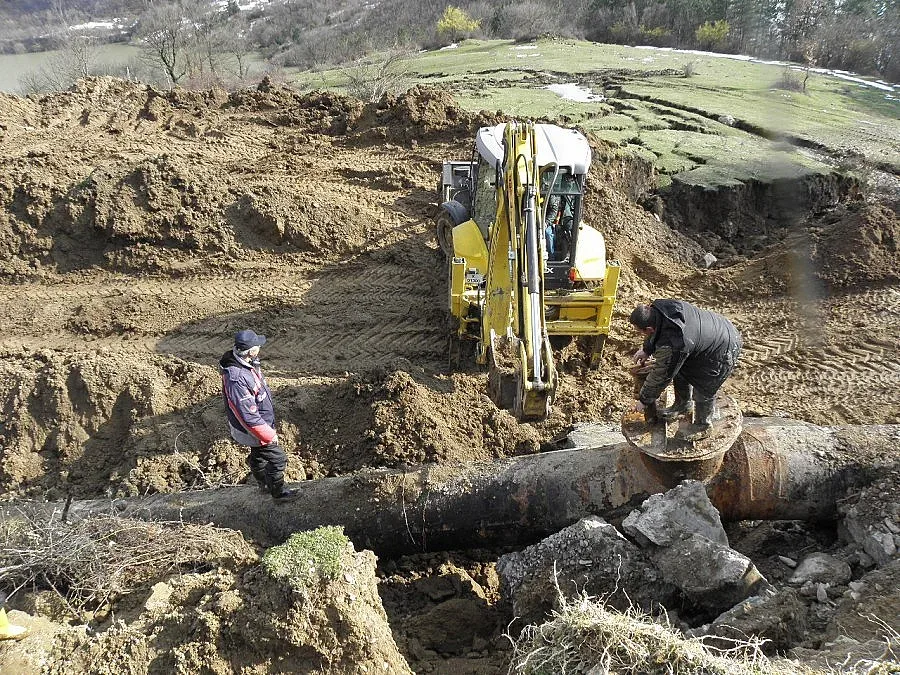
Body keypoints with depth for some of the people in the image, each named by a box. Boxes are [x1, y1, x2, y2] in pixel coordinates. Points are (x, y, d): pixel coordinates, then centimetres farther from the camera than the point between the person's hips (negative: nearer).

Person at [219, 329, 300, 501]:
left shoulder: (245, 362, -9)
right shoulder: (236, 379, -39)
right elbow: (247, 415, -32)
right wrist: (268, 435, -21)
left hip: (260, 420, 9)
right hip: (252, 429, -9)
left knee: (258, 455, 29)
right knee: (277, 458, 8)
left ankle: (264, 484, 51)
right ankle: (278, 491, 30)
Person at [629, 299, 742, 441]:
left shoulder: (671, 347, -39)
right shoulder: (661, 306, -18)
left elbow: (660, 377, -24)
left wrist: (644, 400, -9)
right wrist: (646, 350, 12)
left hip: (723, 351, -10)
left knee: (703, 391, 3)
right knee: (681, 372, 20)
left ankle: (703, 426, 29)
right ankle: (683, 406, 44)